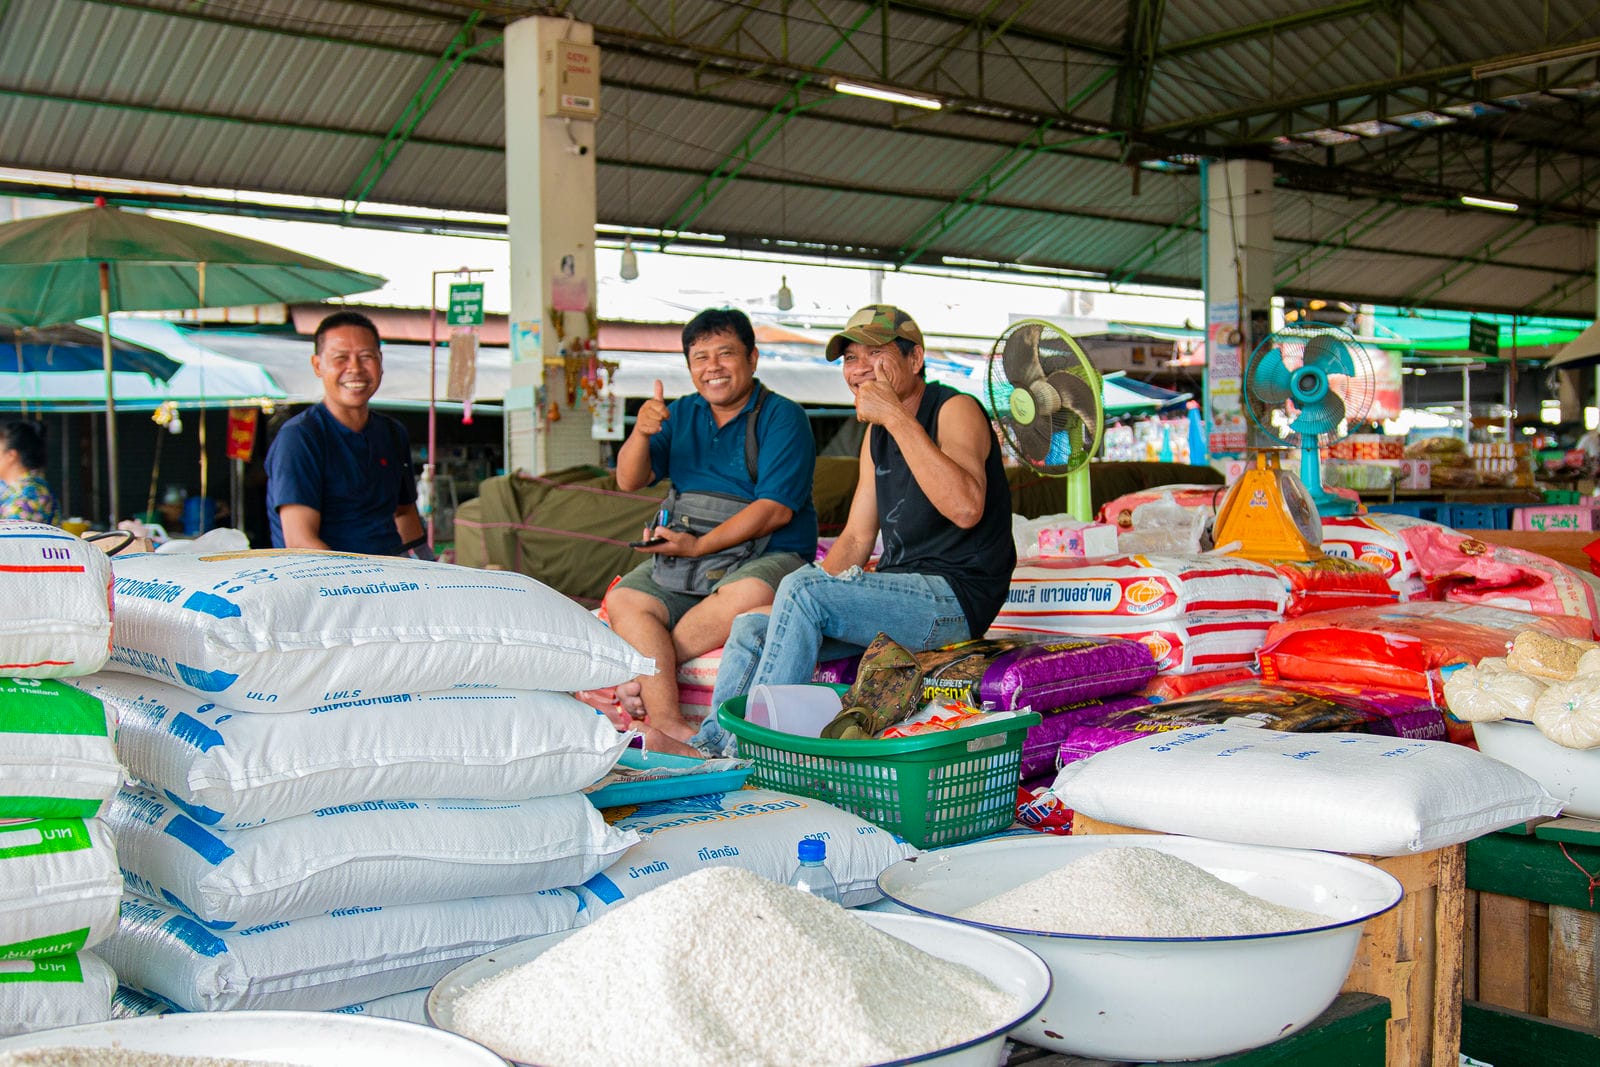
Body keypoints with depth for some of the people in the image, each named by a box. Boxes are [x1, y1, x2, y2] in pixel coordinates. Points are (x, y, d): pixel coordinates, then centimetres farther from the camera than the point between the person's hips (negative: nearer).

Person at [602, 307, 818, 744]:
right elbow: (628, 481, 6)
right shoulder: (681, 413, 16)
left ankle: (636, 681, -23)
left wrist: (699, 546, -17)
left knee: (749, 595, -37)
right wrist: (641, 432, -15)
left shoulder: (782, 417, -2)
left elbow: (776, 509, -13)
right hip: (682, 553, 5)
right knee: (623, 600, -20)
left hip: (768, 555, -5)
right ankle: (669, 725, -33)